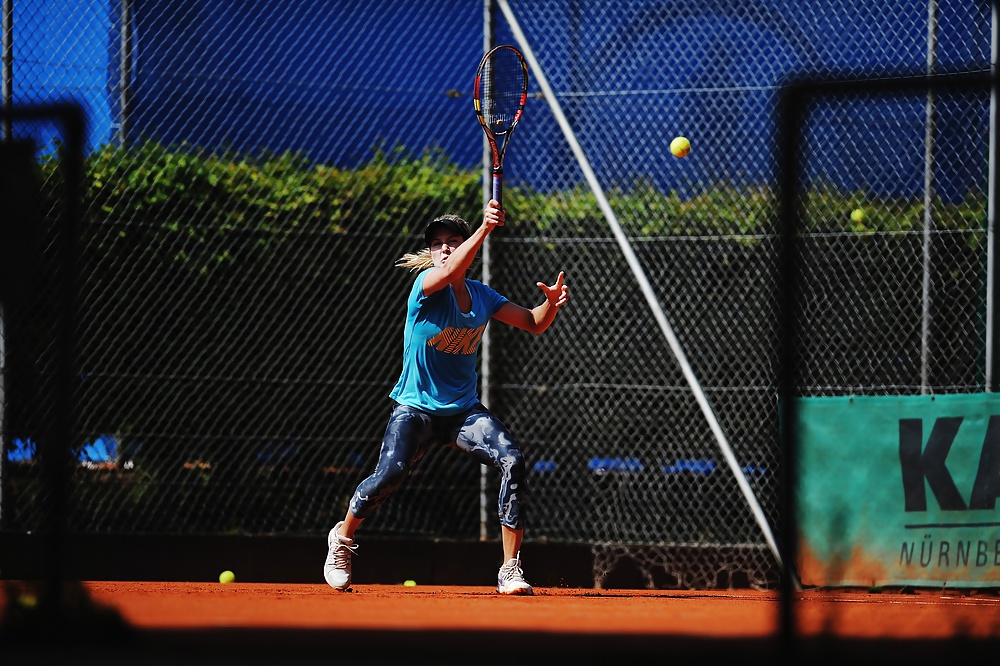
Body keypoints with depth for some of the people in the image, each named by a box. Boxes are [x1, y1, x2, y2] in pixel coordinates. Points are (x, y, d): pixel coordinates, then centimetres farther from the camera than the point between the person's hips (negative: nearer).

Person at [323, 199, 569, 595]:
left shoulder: (481, 296, 3)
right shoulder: (426, 285, -12)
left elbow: (534, 323, 10)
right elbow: (450, 272, -36)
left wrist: (551, 303, -13)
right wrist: (484, 228, -49)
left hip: (464, 411, 4)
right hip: (416, 409, -4)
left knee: (512, 462, -21)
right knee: (389, 475, -26)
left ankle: (510, 570, -15)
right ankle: (343, 537, 6)